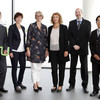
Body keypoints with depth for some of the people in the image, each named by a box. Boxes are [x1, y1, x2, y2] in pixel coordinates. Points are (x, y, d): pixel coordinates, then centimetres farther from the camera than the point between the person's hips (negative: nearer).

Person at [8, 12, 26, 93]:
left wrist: (25, 49, 12)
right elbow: (9, 40, -7)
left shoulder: (23, 27, 15)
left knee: (23, 66, 8)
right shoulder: (12, 27, -3)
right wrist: (10, 51, -13)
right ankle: (16, 86, 10)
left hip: (22, 51, 6)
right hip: (15, 50, -6)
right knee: (14, 68, 1)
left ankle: (20, 82, 27)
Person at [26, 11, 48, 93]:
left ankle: (37, 83, 24)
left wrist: (46, 49, 8)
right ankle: (34, 85, 9)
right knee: (34, 68, -1)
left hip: (42, 49, 4)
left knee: (39, 68, 12)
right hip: (33, 49, -4)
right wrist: (28, 49, -10)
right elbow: (28, 38, -5)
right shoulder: (32, 26, -3)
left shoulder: (44, 27, 10)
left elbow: (46, 39, 12)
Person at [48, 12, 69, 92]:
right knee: (53, 69, 4)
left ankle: (60, 85, 16)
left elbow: (66, 39, -4)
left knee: (61, 69, 6)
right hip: (52, 51, 3)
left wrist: (66, 50, -11)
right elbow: (48, 40, 13)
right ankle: (54, 85, 15)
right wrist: (47, 50, 9)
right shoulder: (50, 28, 10)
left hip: (61, 51, -3)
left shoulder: (63, 27, 0)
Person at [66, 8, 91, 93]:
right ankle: (72, 85, 16)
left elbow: (87, 36, -3)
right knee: (72, 67, 6)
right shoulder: (71, 23, 9)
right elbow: (70, 35, 3)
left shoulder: (87, 23, 2)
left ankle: (85, 86, 14)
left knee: (84, 67, 4)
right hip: (73, 48, 2)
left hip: (83, 48, -2)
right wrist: (74, 45, -9)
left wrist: (79, 46, -9)